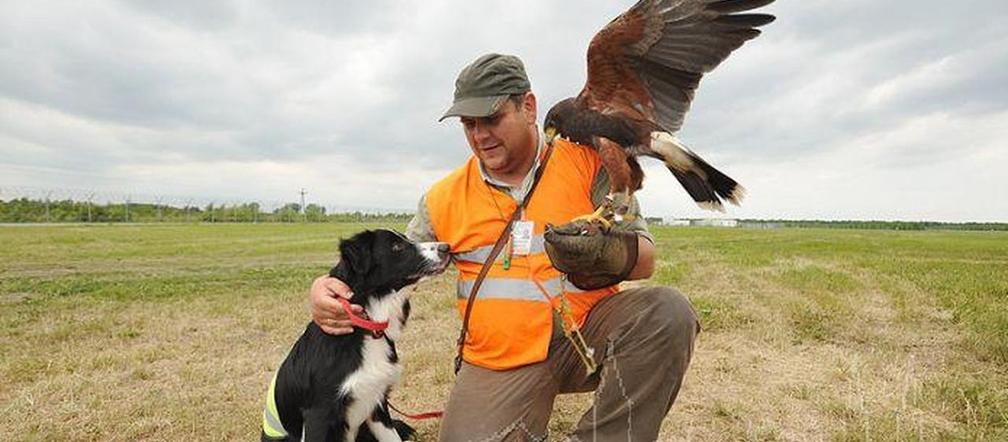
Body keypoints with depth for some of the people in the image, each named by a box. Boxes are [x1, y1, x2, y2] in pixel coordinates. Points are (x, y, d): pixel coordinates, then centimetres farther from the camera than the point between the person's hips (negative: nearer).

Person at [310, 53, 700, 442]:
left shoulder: (585, 162, -1)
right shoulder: (444, 199, 5)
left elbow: (645, 258, -3)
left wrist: (607, 255, -27)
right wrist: (329, 290, -8)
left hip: (588, 331, 0)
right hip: (502, 360, 1)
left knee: (666, 311, -27)